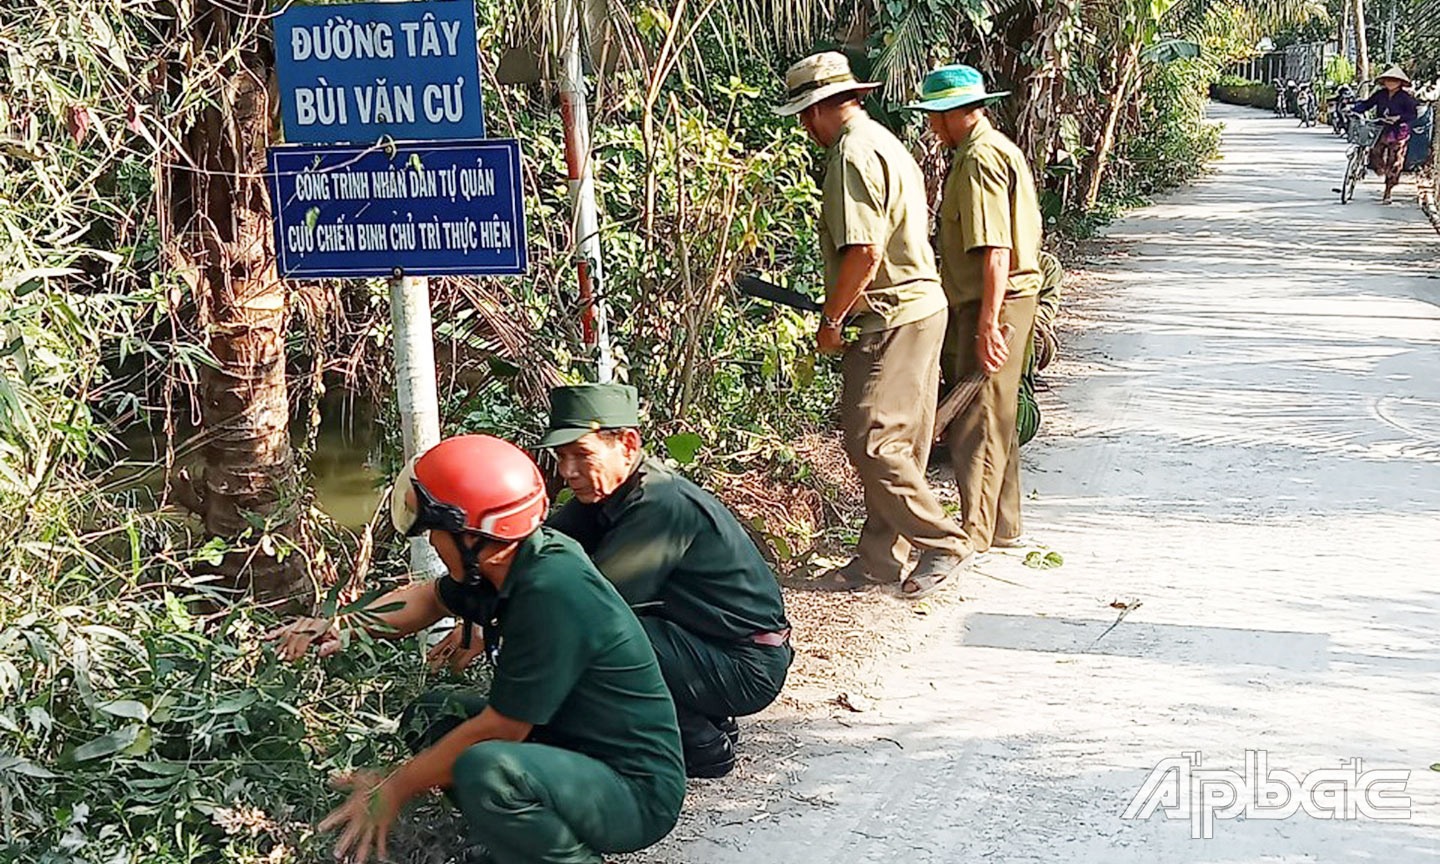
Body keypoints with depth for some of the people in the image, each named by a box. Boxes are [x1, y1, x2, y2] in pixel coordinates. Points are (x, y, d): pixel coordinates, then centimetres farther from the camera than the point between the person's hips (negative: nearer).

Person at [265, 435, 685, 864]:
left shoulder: (553, 595, -29)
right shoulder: (507, 565, -1)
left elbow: (498, 730, -24)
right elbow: (431, 598, 21)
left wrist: (393, 790, -12)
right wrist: (346, 624, 6)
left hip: (638, 791, -10)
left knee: (486, 769, -34)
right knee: (430, 716, 10)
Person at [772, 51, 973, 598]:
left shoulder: (852, 152, -14)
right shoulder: (881, 142, 19)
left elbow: (864, 251, -23)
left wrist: (831, 319, -12)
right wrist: (841, 311, 22)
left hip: (892, 319, -11)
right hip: (918, 307, 11)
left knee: (872, 443, -8)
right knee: (895, 444, 12)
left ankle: (943, 544, 1)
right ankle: (878, 558, 18)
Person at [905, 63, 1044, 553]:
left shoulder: (980, 159, -16)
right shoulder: (997, 148, 17)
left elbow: (995, 250, -24)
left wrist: (988, 322, -26)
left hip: (991, 304, -11)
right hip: (1003, 300, 11)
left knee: (978, 421, -6)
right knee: (995, 420, 16)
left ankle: (974, 534, -1)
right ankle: (1004, 527, 25)